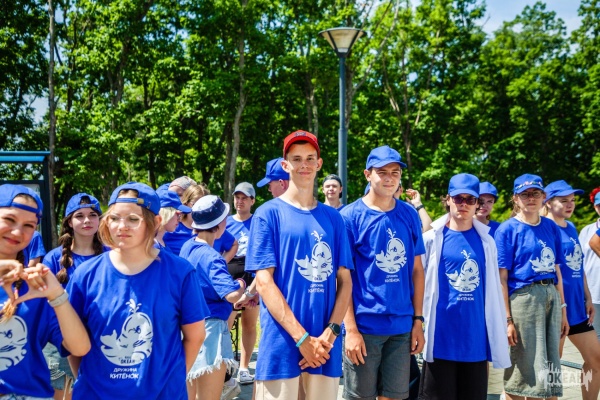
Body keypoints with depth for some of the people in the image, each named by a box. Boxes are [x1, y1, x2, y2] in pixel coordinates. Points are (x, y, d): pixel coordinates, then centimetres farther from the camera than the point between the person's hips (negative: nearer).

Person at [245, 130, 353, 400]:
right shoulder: (268, 214, 0)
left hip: (325, 346, 3)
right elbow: (264, 282, -6)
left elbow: (345, 280, 8)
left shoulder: (333, 218, 11)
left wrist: (330, 334, -7)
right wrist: (302, 338, -13)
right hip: (282, 345, -3)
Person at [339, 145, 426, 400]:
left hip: (402, 327, 4)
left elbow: (416, 270, 11)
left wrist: (418, 320, 6)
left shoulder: (409, 215, 7)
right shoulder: (350, 216, -5)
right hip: (364, 326, -4)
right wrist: (351, 329, -12)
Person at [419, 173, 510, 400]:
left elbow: (493, 288, 11)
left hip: (476, 335, 3)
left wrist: (499, 330, 10)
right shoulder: (432, 238, -1)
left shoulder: (486, 241, 8)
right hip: (442, 334, -3)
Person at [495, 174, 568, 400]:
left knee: (549, 367, 11)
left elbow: (556, 271, 14)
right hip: (523, 298, -5)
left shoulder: (551, 227, 9)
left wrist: (562, 309, 12)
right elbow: (501, 278, -9)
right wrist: (507, 319, -14)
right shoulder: (508, 229, -6)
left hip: (551, 297, 5)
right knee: (524, 367, 2)